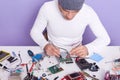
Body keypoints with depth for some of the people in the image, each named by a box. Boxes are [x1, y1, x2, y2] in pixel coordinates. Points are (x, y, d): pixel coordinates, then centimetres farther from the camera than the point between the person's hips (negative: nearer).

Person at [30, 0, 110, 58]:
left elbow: (105, 38, -16)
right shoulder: (47, 8, -26)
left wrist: (88, 49, -35)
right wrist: (45, 45, -32)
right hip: (53, 52, -2)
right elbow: (35, 31, -11)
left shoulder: (88, 12, -25)